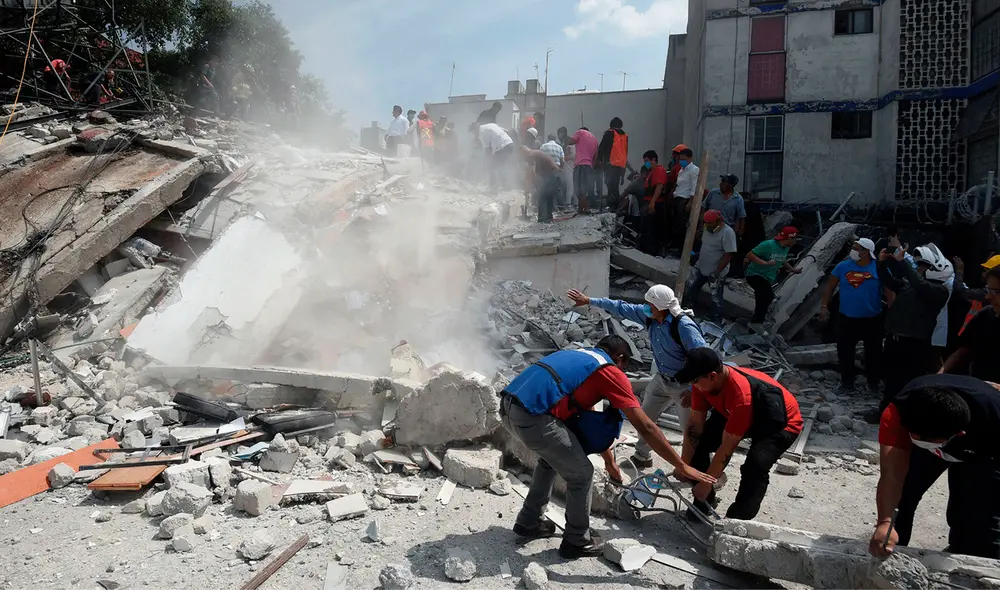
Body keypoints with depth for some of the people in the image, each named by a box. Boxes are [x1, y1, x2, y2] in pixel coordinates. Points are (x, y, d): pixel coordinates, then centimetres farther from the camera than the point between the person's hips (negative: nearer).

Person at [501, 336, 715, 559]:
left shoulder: (576, 357, 29)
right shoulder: (611, 371, 6)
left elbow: (588, 417, 37)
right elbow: (646, 428, 4)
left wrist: (609, 460, 43)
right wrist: (681, 466, 13)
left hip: (508, 405, 9)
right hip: (532, 416, -9)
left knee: (552, 457, 33)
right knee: (581, 474, 10)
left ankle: (528, 522, 41)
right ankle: (577, 542, 25)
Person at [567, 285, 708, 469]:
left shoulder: (684, 326, -31)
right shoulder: (650, 316, -10)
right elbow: (621, 308, 1)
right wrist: (589, 301, 4)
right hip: (661, 379, 8)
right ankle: (641, 457, 39)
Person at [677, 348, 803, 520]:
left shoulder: (741, 396, -42)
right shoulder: (703, 382, -22)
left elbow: (727, 447, -33)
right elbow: (695, 424, -14)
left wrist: (706, 483, -24)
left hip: (781, 423, -7)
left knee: (755, 467, -31)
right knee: (697, 443, -5)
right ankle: (702, 503, 14)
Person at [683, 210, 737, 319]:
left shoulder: (727, 232, -23)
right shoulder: (707, 229, 1)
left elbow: (728, 255, -25)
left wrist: (717, 272, -26)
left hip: (717, 272, -8)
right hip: (700, 268, 8)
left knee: (716, 298, 3)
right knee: (689, 288, 14)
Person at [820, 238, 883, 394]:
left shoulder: (879, 268, -9)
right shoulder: (843, 266, -4)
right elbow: (830, 286, 4)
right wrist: (824, 306, -2)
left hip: (873, 319, -1)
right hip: (847, 318, 1)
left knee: (873, 352, 10)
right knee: (845, 350, 5)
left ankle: (873, 381, 28)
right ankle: (847, 380, 21)